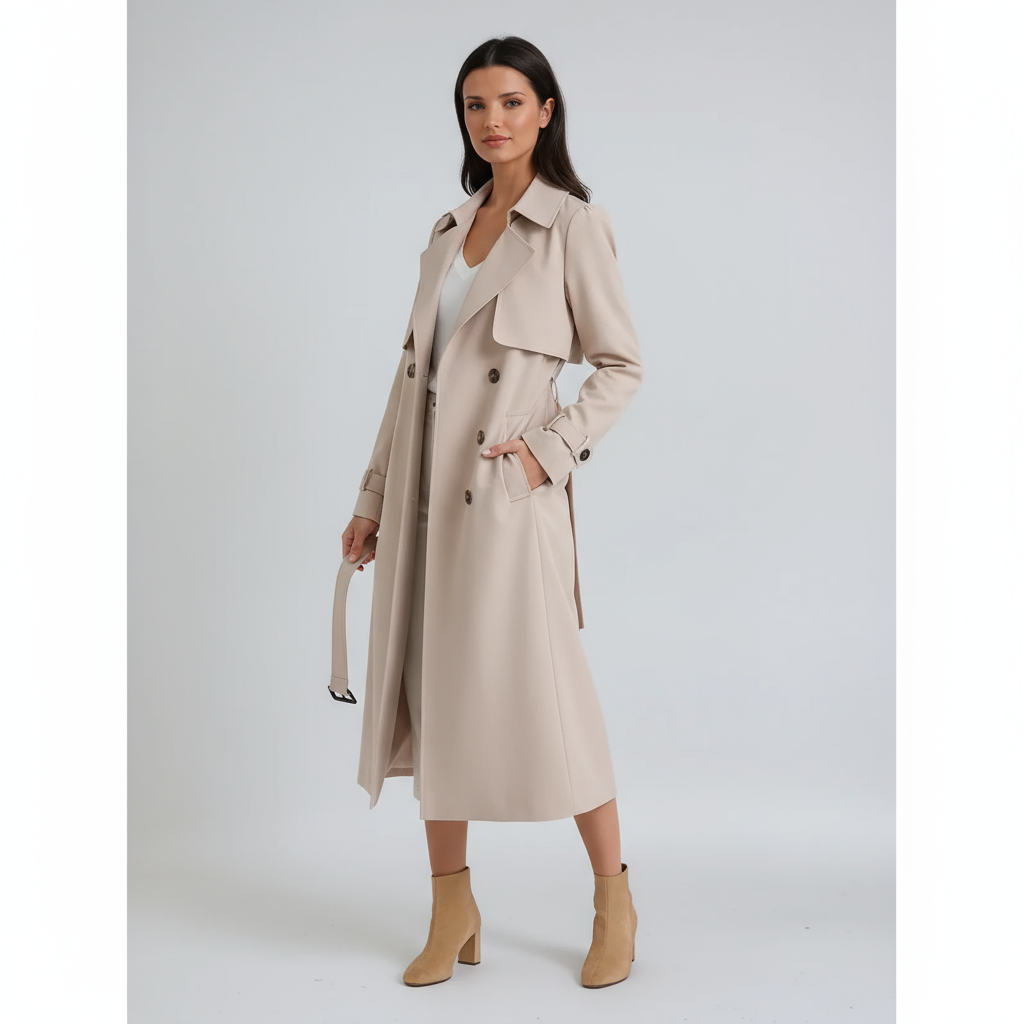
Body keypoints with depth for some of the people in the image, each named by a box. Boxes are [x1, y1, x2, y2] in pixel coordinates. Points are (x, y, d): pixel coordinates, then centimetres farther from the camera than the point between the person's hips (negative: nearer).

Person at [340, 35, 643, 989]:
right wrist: (374, 495, 13)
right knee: (431, 687, 7)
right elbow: (414, 366, 15)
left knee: (536, 682, -4)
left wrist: (551, 447, -15)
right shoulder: (448, 228, 15)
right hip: (425, 483, 6)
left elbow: (620, 363, -1)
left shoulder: (572, 225, -2)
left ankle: (613, 899, 16)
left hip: (507, 487, -6)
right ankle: (452, 908, 20)